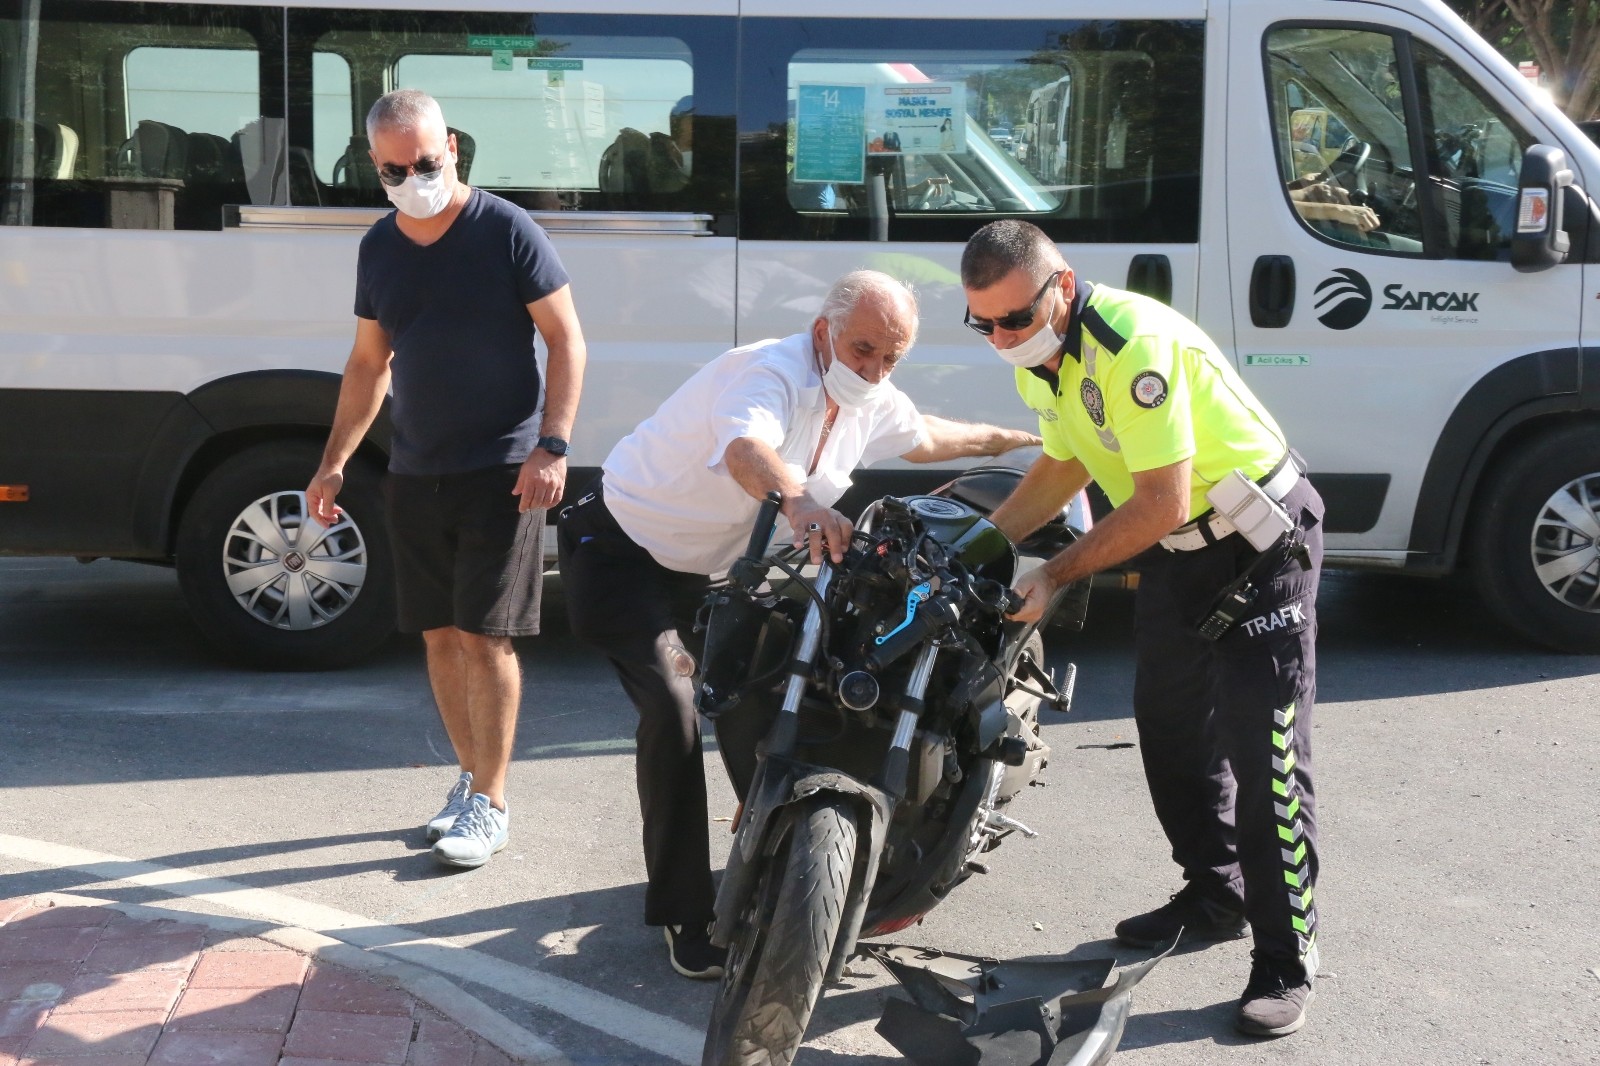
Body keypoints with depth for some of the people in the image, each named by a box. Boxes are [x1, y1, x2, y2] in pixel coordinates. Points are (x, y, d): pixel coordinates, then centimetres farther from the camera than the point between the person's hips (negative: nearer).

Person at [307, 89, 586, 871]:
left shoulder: (506, 231, -8)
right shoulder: (378, 248, 9)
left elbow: (566, 342, -8)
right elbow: (369, 364, 17)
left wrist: (553, 446, -18)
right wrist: (334, 462, 11)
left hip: (501, 470, -5)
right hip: (414, 474, 6)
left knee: (484, 635, -6)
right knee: (440, 634, 9)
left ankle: (490, 805, 4)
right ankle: (471, 777, 24)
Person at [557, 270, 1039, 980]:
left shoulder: (873, 406, -1)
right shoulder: (772, 372, -28)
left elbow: (924, 438, 23)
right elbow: (747, 449, -51)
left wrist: (1007, 440, 32)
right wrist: (800, 501, -71)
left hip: (703, 570, 9)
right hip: (621, 549, -8)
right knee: (674, 708, -23)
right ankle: (685, 913, -15)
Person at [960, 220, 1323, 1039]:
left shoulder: (1134, 345, -31)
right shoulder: (1038, 359, -1)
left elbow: (1161, 502, -30)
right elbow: (1063, 466, 14)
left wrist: (1056, 576, -23)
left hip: (1259, 539, -9)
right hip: (1173, 549, 9)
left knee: (1265, 751, -10)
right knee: (1170, 728, 15)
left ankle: (1285, 962, -2)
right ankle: (1214, 895, 34)